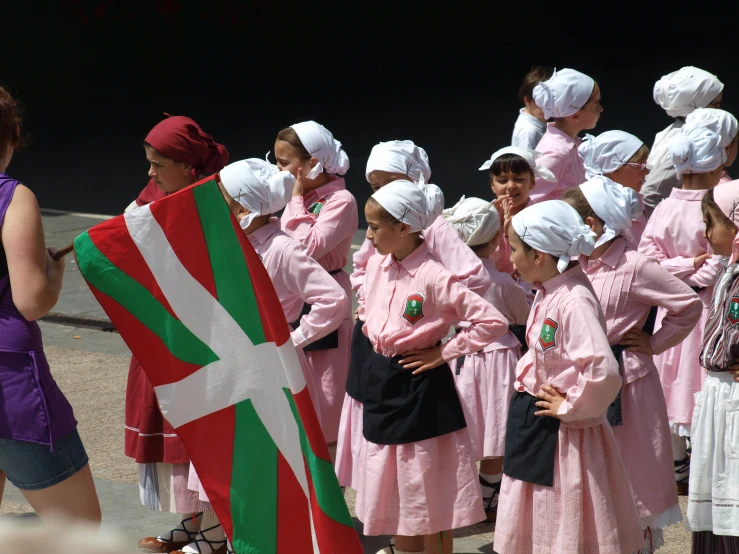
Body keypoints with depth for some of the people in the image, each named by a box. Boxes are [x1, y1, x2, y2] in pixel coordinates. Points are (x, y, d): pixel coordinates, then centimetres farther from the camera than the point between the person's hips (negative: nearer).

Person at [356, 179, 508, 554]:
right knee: (393, 489, 16)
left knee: (427, 495, 4)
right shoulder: (376, 264, 1)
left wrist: (443, 353, -17)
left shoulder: (435, 278, -21)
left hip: (419, 388, -7)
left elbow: (494, 322, -24)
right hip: (381, 382, 7)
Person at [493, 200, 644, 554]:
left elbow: (603, 372, -35)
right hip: (534, 424, 9)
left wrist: (570, 407, -23)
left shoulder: (574, 300, -24)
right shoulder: (547, 293, 3)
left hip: (561, 433, -9)